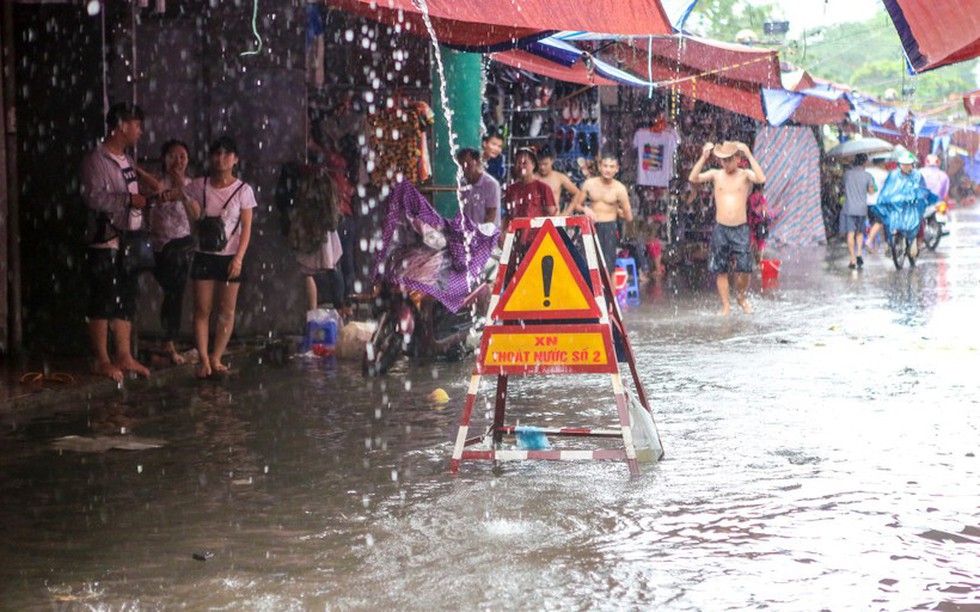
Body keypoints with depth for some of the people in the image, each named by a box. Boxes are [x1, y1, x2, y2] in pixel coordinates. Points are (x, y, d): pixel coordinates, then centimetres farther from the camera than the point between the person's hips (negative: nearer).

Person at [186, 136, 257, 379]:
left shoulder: (243, 190, -2)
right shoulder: (199, 186, 1)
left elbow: (246, 227, -3)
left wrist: (239, 258, -11)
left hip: (230, 256, 0)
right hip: (204, 255, 1)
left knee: (227, 311, 3)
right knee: (202, 309, -1)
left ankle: (216, 358, 11)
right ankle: (204, 359, 1)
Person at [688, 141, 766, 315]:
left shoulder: (745, 174, 1)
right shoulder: (716, 174, 5)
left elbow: (761, 179, -20)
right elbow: (693, 178, -8)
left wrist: (749, 155, -18)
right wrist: (703, 157, -13)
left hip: (741, 229, -2)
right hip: (720, 228, 2)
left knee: (744, 267, -7)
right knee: (720, 270, 3)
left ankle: (742, 297, 20)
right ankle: (725, 305, 13)